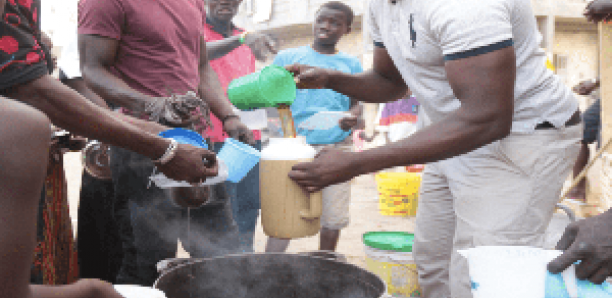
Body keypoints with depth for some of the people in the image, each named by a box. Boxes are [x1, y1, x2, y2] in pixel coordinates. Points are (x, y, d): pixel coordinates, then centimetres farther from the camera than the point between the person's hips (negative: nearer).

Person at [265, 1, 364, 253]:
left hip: (336, 148, 2)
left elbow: (356, 102, 13)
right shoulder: (288, 57, 8)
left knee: (332, 219, 5)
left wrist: (354, 117, -9)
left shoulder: (351, 64, 14)